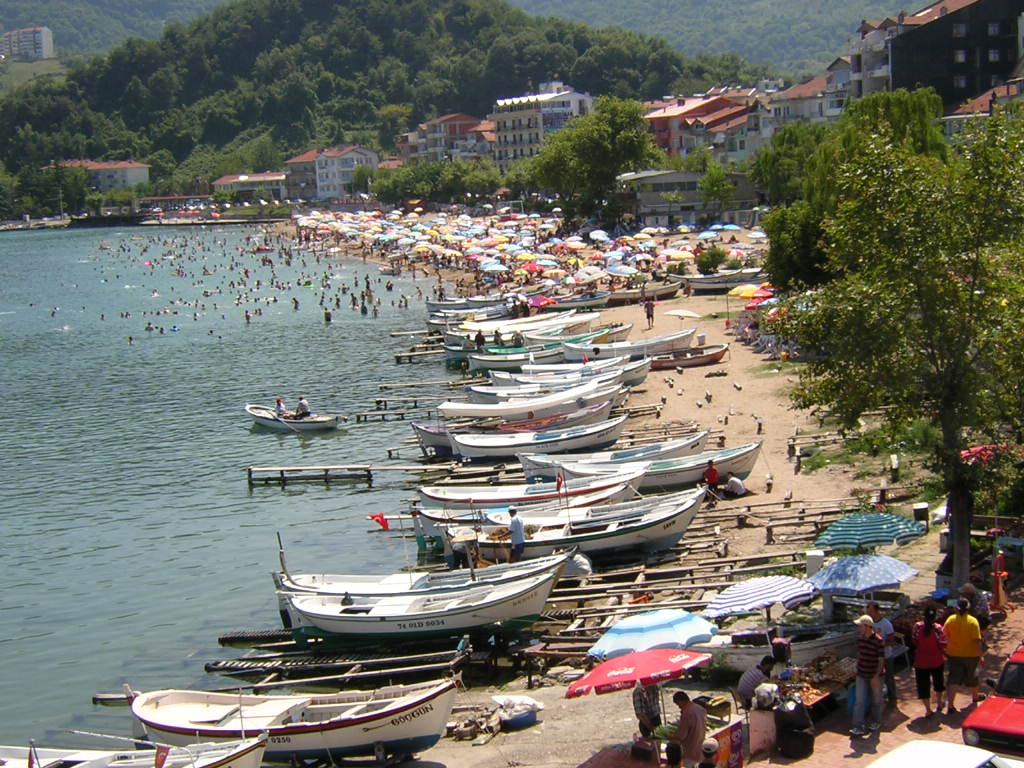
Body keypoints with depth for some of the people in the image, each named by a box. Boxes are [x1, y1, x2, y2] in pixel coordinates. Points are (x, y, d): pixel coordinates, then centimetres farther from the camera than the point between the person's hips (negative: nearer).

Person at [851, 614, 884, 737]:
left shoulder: (878, 640, -21)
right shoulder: (860, 638, -2)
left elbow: (881, 660, -17)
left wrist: (876, 676, -19)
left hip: (875, 676, -5)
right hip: (861, 675, 5)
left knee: (876, 699, 14)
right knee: (859, 701, -1)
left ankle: (876, 722, 34)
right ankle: (858, 727, -1)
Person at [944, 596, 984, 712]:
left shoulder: (950, 620, -7)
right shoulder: (973, 621, -15)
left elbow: (944, 636, 0)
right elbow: (977, 640, -17)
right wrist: (980, 655, -10)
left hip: (954, 655, 1)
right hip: (971, 655, -1)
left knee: (953, 680, 2)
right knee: (972, 677, 22)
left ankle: (950, 705, -7)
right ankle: (975, 698, 44)